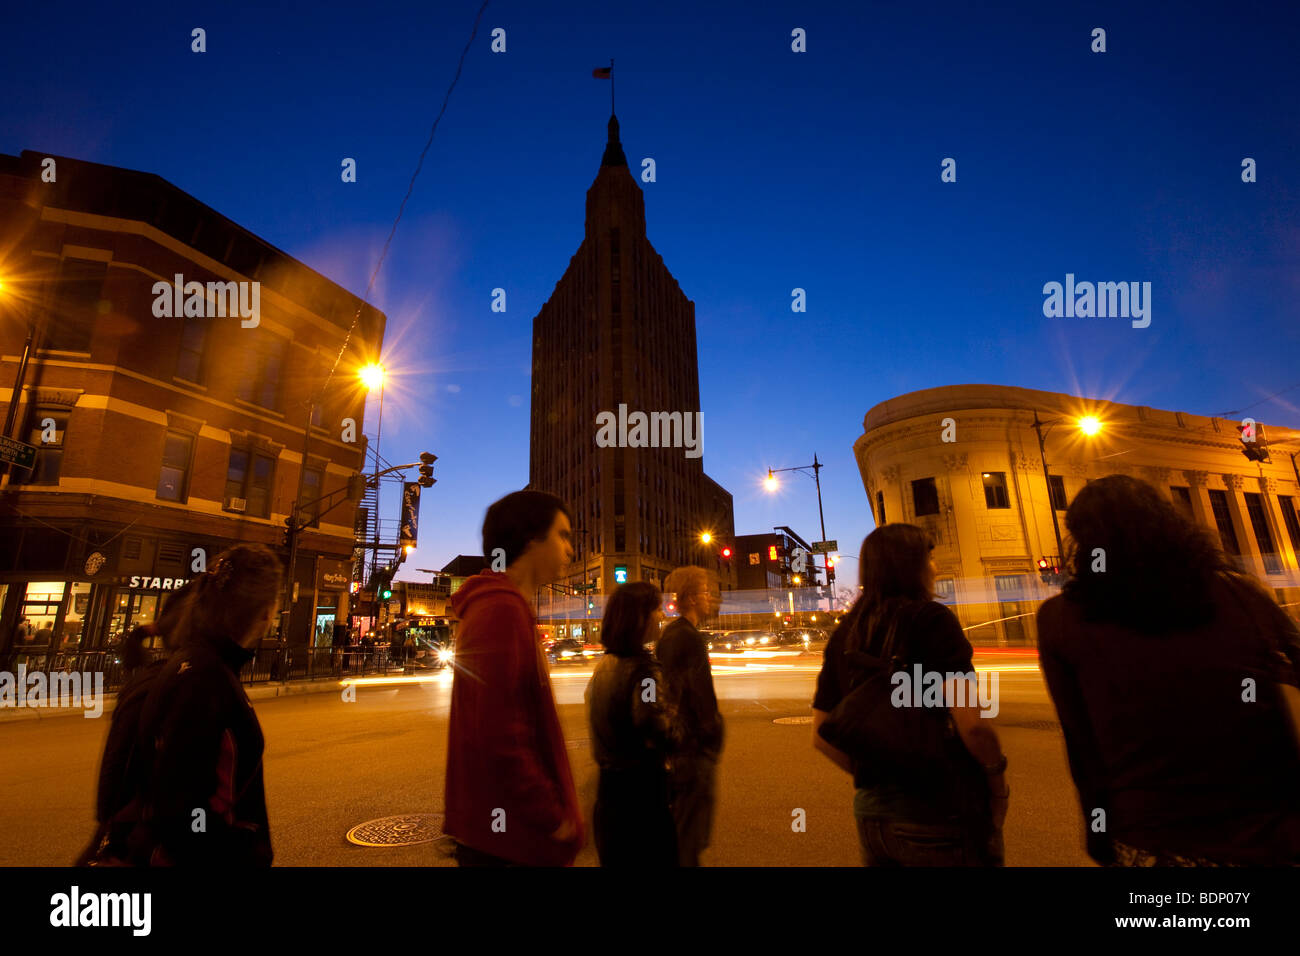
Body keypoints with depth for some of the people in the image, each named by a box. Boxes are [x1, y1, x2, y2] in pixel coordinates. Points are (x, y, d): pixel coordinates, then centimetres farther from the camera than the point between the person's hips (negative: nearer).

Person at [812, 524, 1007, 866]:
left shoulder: (843, 635, 3)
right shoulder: (931, 619, -14)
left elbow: (821, 735, 5)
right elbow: (971, 723, -22)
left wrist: (873, 776, 14)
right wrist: (998, 785, -5)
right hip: (939, 810, -5)